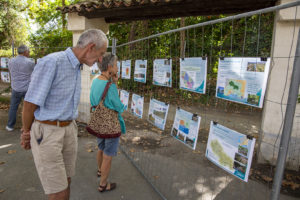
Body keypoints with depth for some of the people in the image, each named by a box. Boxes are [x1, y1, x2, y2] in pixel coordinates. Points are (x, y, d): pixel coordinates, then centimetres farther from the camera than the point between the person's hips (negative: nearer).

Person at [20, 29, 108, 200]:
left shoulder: (75, 68, 8)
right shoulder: (50, 62, -22)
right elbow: (30, 103, -14)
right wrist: (27, 132, 2)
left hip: (68, 130, 8)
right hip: (46, 133, -8)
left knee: (66, 182, 20)